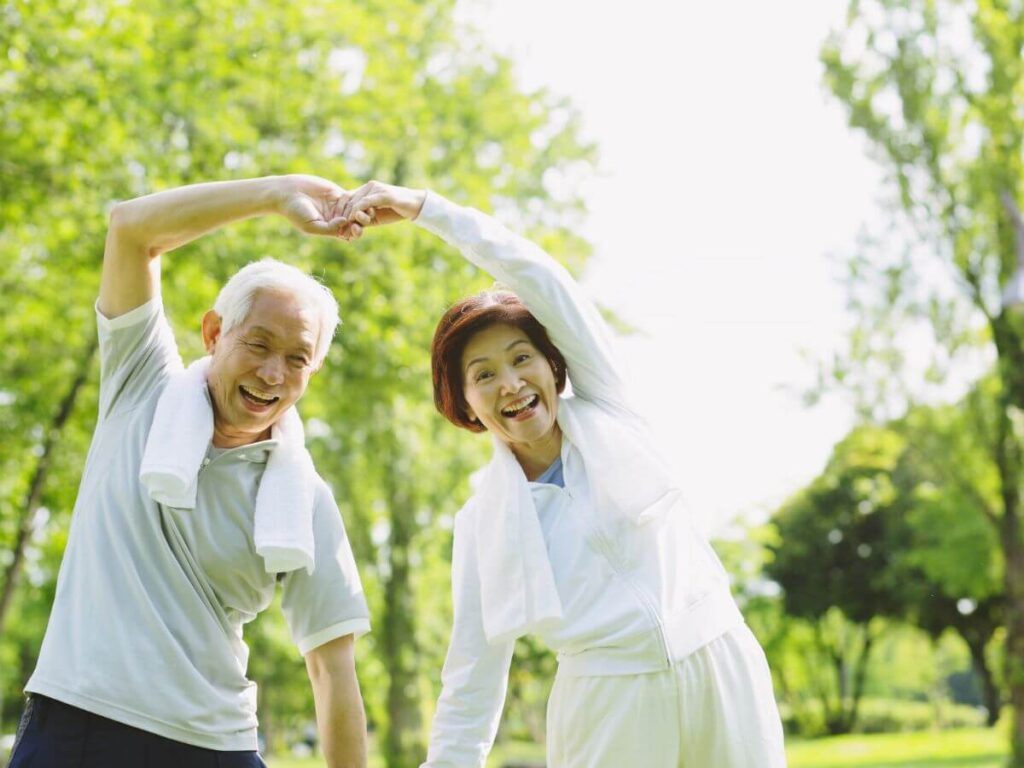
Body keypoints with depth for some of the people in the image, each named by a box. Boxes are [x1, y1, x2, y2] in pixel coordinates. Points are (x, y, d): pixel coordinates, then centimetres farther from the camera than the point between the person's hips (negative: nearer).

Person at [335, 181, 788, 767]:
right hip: (610, 701, 0)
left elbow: (535, 275, -6)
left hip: (719, 672, 1)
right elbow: (472, 679, 4)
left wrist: (423, 207, -7)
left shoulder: (604, 409, 3)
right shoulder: (484, 521, 2)